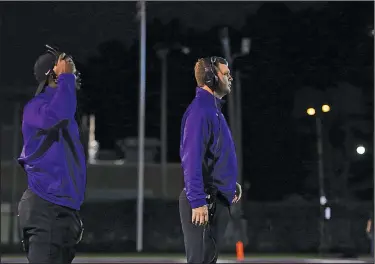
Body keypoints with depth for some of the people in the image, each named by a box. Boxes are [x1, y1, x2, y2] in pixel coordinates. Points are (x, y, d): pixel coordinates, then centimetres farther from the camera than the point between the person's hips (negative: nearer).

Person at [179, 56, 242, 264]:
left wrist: (231, 183, 22)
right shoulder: (200, 109, -16)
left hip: (218, 199, 10)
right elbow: (192, 159, -23)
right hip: (206, 202, -10)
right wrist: (198, 201, -27)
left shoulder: (214, 108, 16)